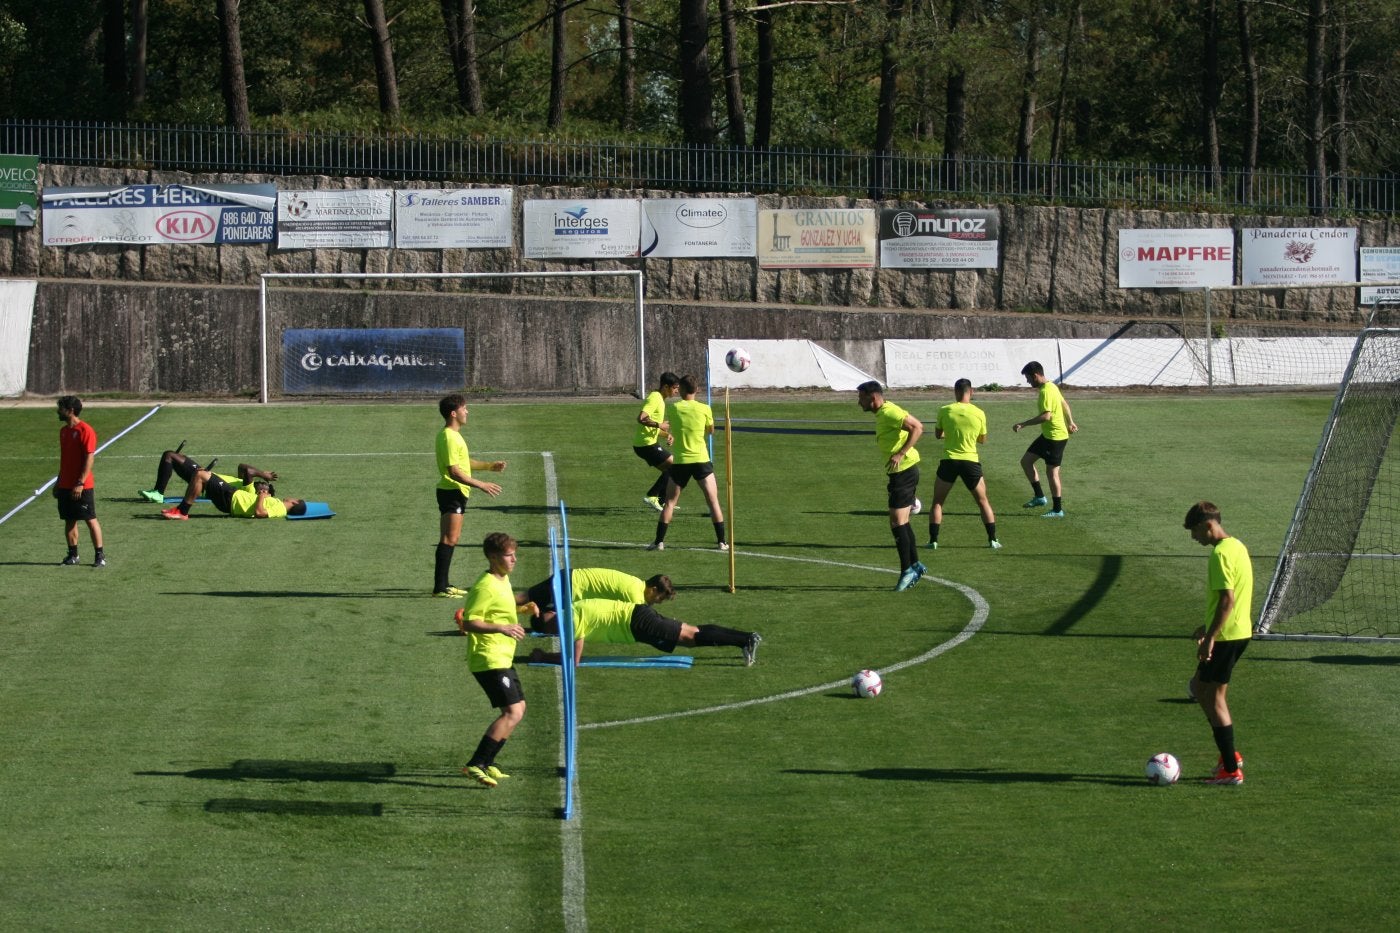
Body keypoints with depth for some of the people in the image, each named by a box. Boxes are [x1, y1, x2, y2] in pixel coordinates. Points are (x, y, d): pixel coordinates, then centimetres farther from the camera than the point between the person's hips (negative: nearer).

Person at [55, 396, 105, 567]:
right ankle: (72, 555, 15)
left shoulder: (85, 430, -13)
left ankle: (99, 555, 2)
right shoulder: (64, 431, 13)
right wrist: (59, 482, 19)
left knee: (90, 519, -3)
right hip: (66, 485, 8)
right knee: (69, 520, 8)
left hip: (82, 486, -8)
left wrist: (80, 483, -21)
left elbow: (89, 458, -16)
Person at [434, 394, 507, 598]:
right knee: (449, 539, -11)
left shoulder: (453, 435, 15)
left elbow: (463, 461, 26)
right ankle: (440, 587, -12)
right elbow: (454, 471, -23)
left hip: (456, 493, 11)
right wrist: (481, 485, -22)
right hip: (452, 491, -11)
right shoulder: (449, 438, -19)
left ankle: (444, 584, 18)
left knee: (452, 539, 13)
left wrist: (489, 465, 22)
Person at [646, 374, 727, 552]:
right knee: (713, 501, 6)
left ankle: (659, 541, 5)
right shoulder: (705, 409, -4)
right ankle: (721, 542, 2)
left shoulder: (674, 409, -3)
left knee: (670, 502, 10)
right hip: (701, 460, -1)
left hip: (680, 462, 1)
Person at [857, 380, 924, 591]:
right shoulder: (882, 414, 15)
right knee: (901, 522, 15)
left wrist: (901, 454, -30)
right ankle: (914, 565, 23)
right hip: (899, 472, 10)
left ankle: (907, 570, -3)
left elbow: (917, 427, -26)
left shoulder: (889, 412, -16)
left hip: (904, 470, -10)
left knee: (897, 523, -8)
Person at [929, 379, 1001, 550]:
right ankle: (993, 540, 10)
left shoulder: (944, 411, -6)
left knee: (937, 502, 13)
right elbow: (983, 440, 9)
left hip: (949, 461, 0)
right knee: (983, 502, 14)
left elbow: (938, 434, 9)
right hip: (970, 461, 0)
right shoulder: (979, 413, -4)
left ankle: (933, 540, 6)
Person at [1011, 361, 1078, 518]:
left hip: (1055, 436, -10)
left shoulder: (1046, 391, -22)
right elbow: (1064, 404, 21)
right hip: (1047, 434, 10)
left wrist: (1023, 424, -27)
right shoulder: (1051, 387, 9)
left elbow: (1046, 416, -30)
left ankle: (1057, 510, 7)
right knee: (1026, 461, 11)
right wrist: (1070, 423, 29)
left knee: (1052, 472, -2)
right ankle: (1039, 496, 17)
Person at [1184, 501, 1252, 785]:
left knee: (1214, 697, -1)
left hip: (1225, 635, -10)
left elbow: (1227, 599, -24)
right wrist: (1210, 626, 26)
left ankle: (1230, 770, 2)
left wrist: (1210, 637, -23)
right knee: (1199, 687, 20)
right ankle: (1229, 754, 19)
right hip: (1241, 631, 10)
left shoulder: (1221, 554, -18)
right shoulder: (1238, 546, 13)